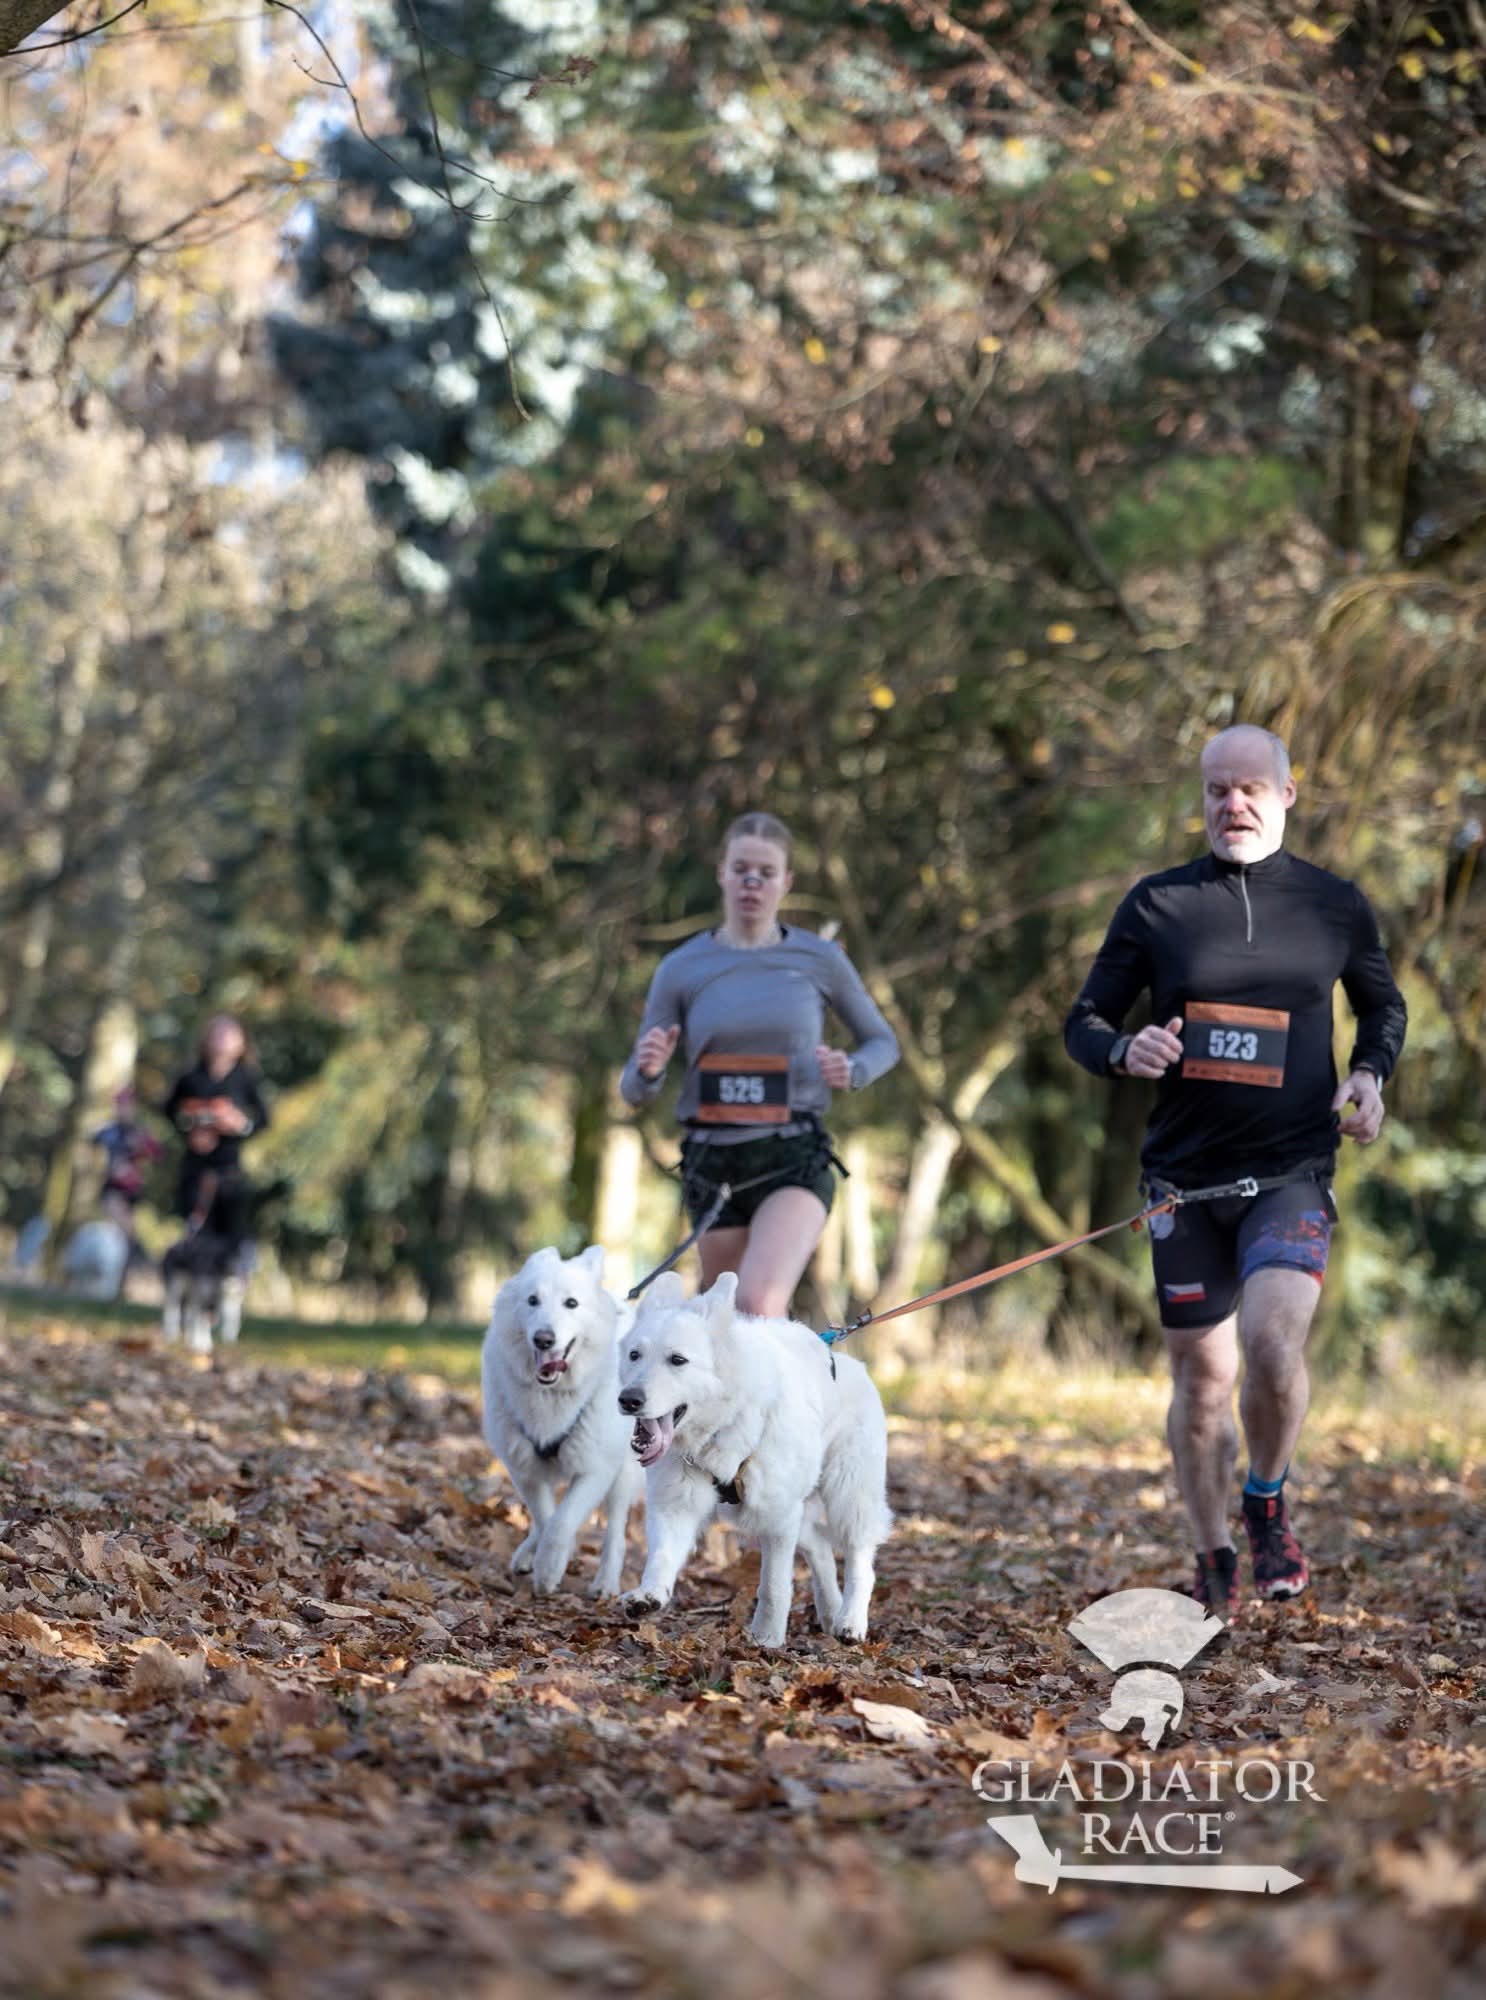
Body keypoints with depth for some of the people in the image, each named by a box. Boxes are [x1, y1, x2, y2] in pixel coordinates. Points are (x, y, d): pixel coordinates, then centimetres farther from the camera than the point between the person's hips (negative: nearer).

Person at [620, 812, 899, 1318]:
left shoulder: (820, 960, 2)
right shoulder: (681, 968, 4)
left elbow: (882, 1042, 16)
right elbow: (634, 1093, 5)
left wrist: (852, 1072, -7)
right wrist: (648, 1070, -19)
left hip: (795, 1161, -3)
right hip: (712, 1163, 3)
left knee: (758, 1305, -27)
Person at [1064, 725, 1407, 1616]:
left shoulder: (1335, 904, 4)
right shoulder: (1157, 905, 3)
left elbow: (1385, 1005, 20)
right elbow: (1086, 1019, 7)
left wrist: (1370, 1073, 0)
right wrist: (1125, 1050, -15)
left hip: (1292, 1172, -1)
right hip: (1185, 1175, 1)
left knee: (1273, 1340, -24)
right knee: (1202, 1377, 6)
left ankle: (1268, 1504, 4)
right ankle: (1214, 1558, 25)